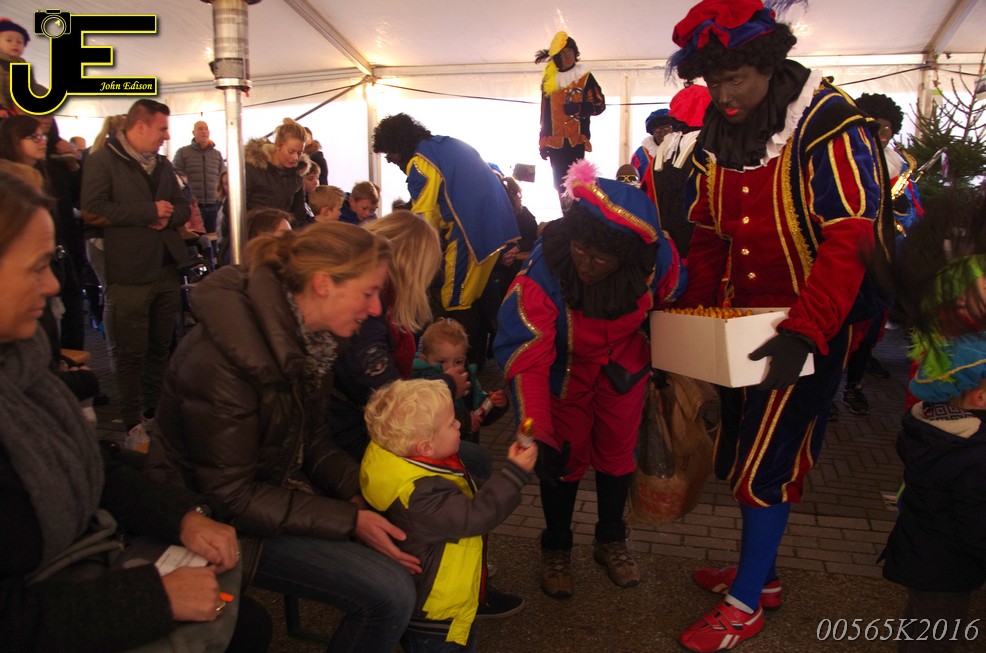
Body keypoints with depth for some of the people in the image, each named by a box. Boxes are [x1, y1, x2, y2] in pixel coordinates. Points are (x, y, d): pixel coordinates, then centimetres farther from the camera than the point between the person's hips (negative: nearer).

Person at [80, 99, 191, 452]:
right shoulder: (102, 160, -6)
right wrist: (150, 211, -15)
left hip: (167, 269, 6)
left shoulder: (162, 164, 15)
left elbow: (183, 207, 18)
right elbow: (93, 208, -18)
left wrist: (169, 216, -5)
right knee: (131, 354, 1)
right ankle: (134, 426, 11)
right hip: (129, 274, -6)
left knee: (161, 348, 14)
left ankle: (155, 414, 28)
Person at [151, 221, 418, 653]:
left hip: (280, 490, 8)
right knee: (391, 594, -18)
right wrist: (349, 521, -25)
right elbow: (229, 495, -24)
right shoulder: (221, 357, -29)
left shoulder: (307, 337, -5)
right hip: (228, 523, -7)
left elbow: (311, 442, 5)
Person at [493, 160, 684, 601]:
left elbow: (669, 301, -5)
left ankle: (611, 541, 36)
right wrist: (538, 436, -48)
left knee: (617, 452, 12)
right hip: (565, 370, -2)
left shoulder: (657, 258, -30)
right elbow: (525, 360, -39)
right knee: (564, 460, 4)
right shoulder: (540, 274, -39)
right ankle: (556, 548, 29)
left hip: (625, 365, 3)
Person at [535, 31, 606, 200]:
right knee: (560, 183, 4)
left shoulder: (585, 77, 3)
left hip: (576, 141, -3)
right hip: (554, 142, 3)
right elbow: (545, 114, 16)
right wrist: (543, 141, 13)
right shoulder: (549, 80, 12)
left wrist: (578, 108, -16)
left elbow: (599, 104, 2)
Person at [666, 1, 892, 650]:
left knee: (765, 464, -2)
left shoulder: (831, 128, -16)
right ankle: (761, 573, 35)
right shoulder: (715, 138, 5)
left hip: (809, 330, -7)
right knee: (740, 453, 14)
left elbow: (849, 240, -23)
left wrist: (804, 332, -32)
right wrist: (695, 314, 2)